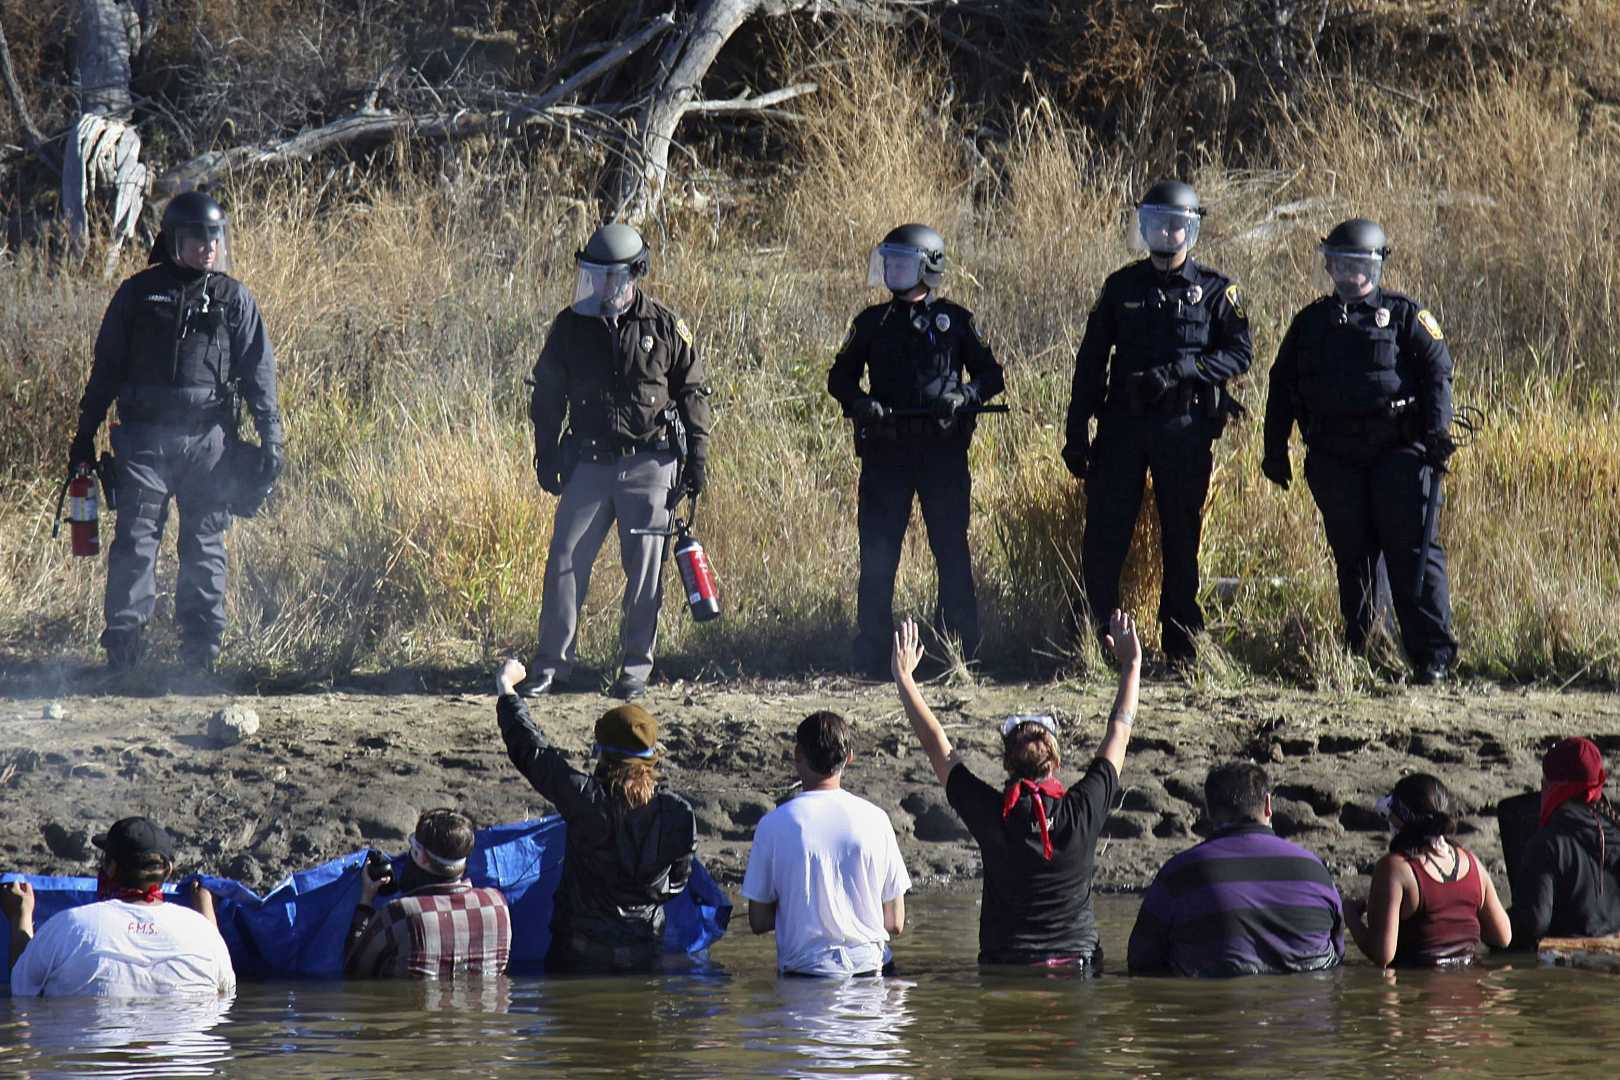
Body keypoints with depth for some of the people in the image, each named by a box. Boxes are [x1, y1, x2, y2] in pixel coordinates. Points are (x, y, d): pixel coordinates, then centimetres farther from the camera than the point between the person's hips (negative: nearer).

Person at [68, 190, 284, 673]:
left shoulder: (235, 300, 9)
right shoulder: (138, 294, 7)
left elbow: (258, 373, 10)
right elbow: (106, 367, 11)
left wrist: (271, 436, 3)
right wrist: (84, 435, 9)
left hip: (209, 440, 1)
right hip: (145, 437, -1)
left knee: (205, 543, 3)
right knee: (135, 539, -8)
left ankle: (202, 647, 8)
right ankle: (123, 640, -6)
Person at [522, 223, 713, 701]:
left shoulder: (665, 328, -1)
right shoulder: (570, 326, 4)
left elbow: (692, 393, 6)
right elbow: (547, 395, 12)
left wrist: (697, 456, 4)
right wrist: (546, 456, 8)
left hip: (649, 467, -2)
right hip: (589, 464, 2)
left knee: (645, 569, 1)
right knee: (566, 561, -3)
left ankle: (636, 665, 11)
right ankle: (552, 665, 3)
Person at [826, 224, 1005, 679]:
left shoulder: (955, 320, 5)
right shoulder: (872, 322, 10)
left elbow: (991, 375, 8)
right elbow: (840, 377, 12)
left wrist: (964, 397, -13)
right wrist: (861, 403, -9)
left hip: (943, 449, -2)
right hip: (885, 449, 2)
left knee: (952, 551, 0)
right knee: (877, 555, 0)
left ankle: (960, 653, 6)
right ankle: (871, 658, 5)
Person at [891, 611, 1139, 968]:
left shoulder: (992, 815, -4)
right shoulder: (1082, 811, -2)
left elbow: (936, 745, 9)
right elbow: (1119, 733, 13)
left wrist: (904, 677, 20)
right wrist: (1131, 664, 26)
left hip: (1004, 964, -1)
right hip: (1078, 963, 1)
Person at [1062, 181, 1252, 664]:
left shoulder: (1215, 290, 3)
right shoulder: (1122, 287, 9)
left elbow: (1239, 353, -4)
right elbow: (1091, 360, 10)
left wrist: (1178, 370, -17)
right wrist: (1077, 431, 4)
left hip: (1184, 427, -2)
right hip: (1123, 424, 2)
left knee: (1181, 538, 4)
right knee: (1103, 536, -3)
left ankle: (1180, 640, 12)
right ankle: (1100, 636, 6)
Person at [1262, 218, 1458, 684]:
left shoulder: (1405, 315, 6)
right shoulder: (1310, 322, 16)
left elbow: (1437, 373, -1)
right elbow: (1282, 386, 19)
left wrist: (1437, 432, -13)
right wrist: (1274, 449, 13)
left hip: (1398, 453, -3)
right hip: (1335, 460, 3)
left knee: (1413, 553, -9)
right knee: (1352, 555, 6)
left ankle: (1432, 654, -10)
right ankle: (1356, 650, 14)